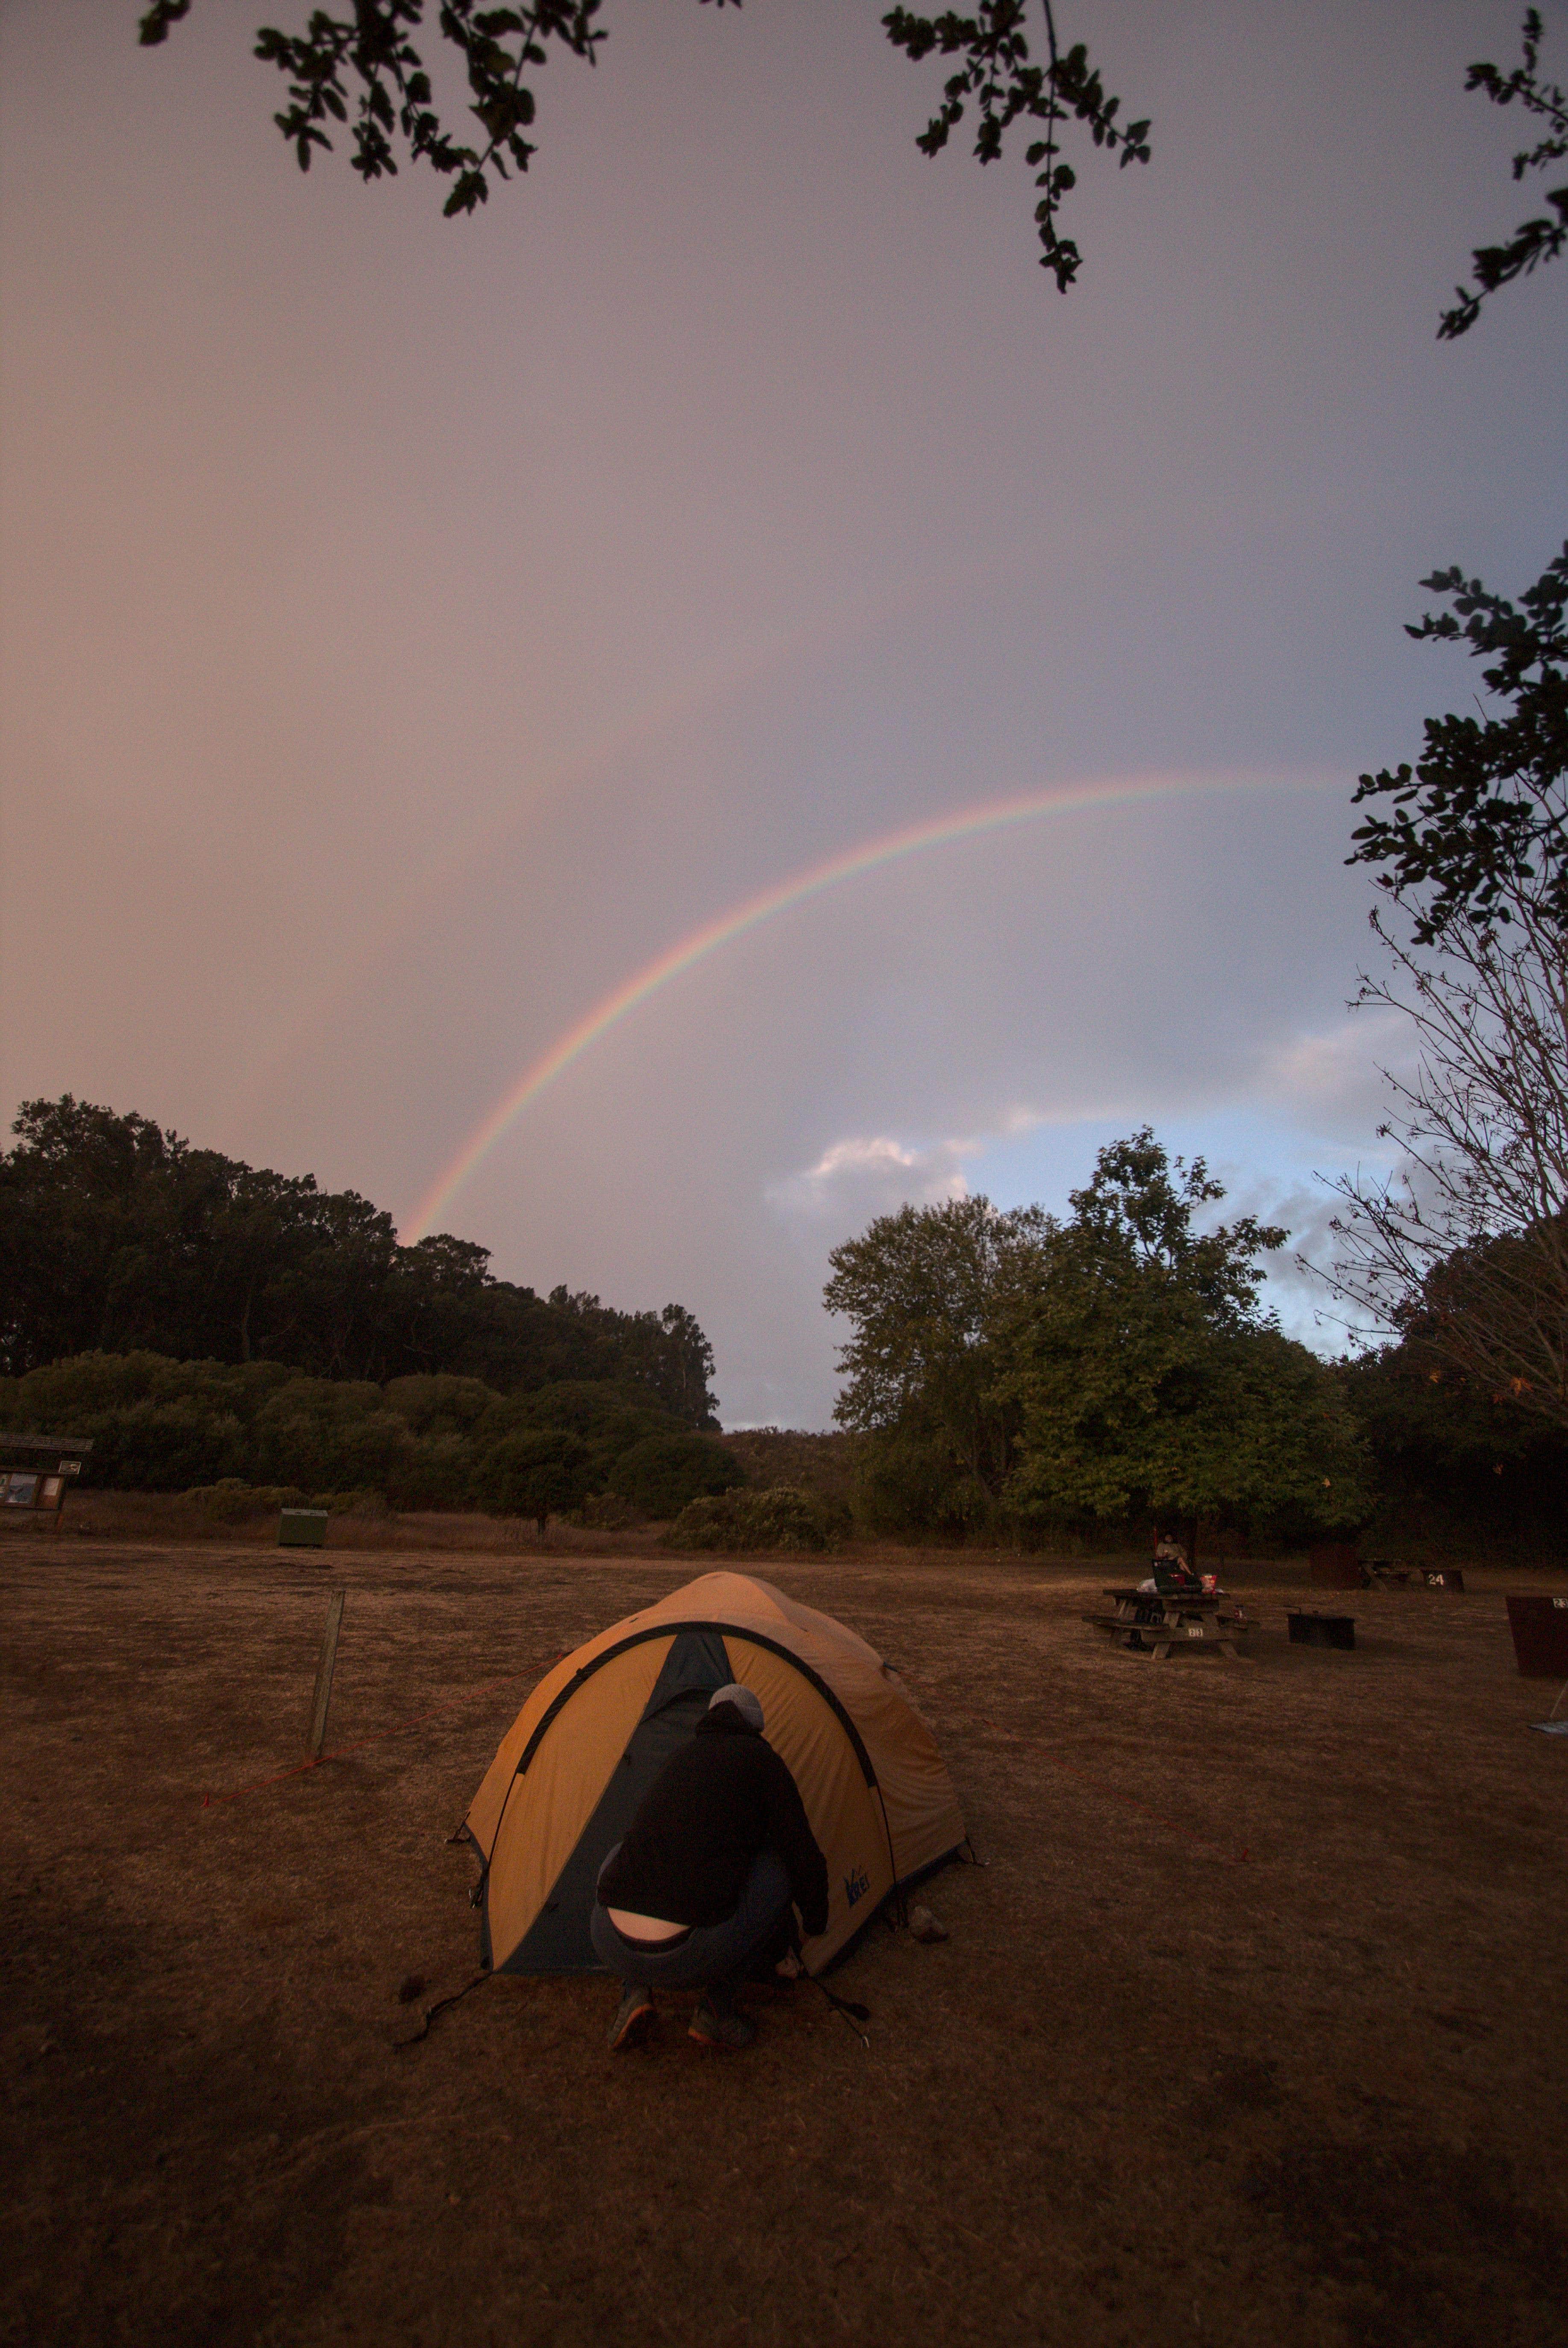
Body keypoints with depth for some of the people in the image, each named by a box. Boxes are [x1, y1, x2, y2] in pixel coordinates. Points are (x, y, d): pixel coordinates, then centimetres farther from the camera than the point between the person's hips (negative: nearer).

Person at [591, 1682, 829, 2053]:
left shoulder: (681, 1757, 22)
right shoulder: (760, 1759, 4)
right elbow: (804, 1858, 6)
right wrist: (815, 1923, 31)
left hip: (611, 1948, 5)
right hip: (690, 1960, -5)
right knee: (781, 1866, 14)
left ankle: (634, 1992, 17)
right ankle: (715, 2009, 15)